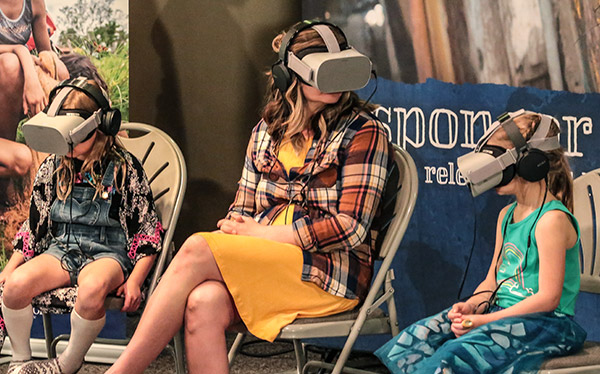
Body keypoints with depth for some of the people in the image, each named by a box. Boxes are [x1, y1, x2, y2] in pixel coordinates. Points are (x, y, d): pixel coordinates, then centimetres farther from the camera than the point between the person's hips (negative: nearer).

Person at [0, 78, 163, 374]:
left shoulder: (124, 168, -3)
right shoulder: (53, 168, 8)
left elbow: (148, 230, -1)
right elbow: (34, 225, 16)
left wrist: (134, 280, -12)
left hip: (108, 252, -3)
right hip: (61, 249, 4)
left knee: (91, 288, -40)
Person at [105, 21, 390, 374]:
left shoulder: (363, 132, -1)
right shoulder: (267, 132, 17)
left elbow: (351, 227, -10)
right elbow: (242, 210, 20)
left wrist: (261, 233, -11)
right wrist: (233, 230, -6)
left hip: (329, 270, -5)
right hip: (259, 262, 5)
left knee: (196, 250, -26)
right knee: (203, 303, -32)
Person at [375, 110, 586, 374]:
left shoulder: (552, 220, -13)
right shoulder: (507, 215, 17)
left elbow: (548, 298, -17)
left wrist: (486, 320, -18)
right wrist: (470, 306, -3)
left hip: (542, 322, -8)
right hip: (501, 310, 9)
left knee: (459, 351, -31)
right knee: (420, 334, -12)